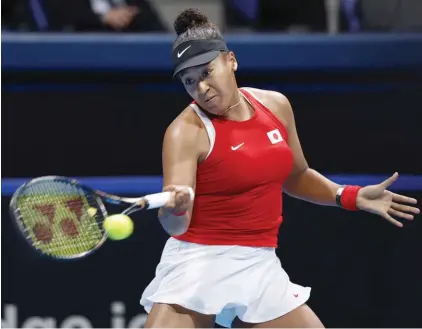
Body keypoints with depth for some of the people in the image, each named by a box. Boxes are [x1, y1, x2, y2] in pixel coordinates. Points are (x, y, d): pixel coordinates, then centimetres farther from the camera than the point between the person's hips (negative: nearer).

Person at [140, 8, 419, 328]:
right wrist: (175, 208, -46)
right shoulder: (187, 131, -14)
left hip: (259, 267, 5)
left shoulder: (275, 105, 4)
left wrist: (350, 196, 11)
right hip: (198, 265, -5)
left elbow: (295, 176, 23)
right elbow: (175, 225, -24)